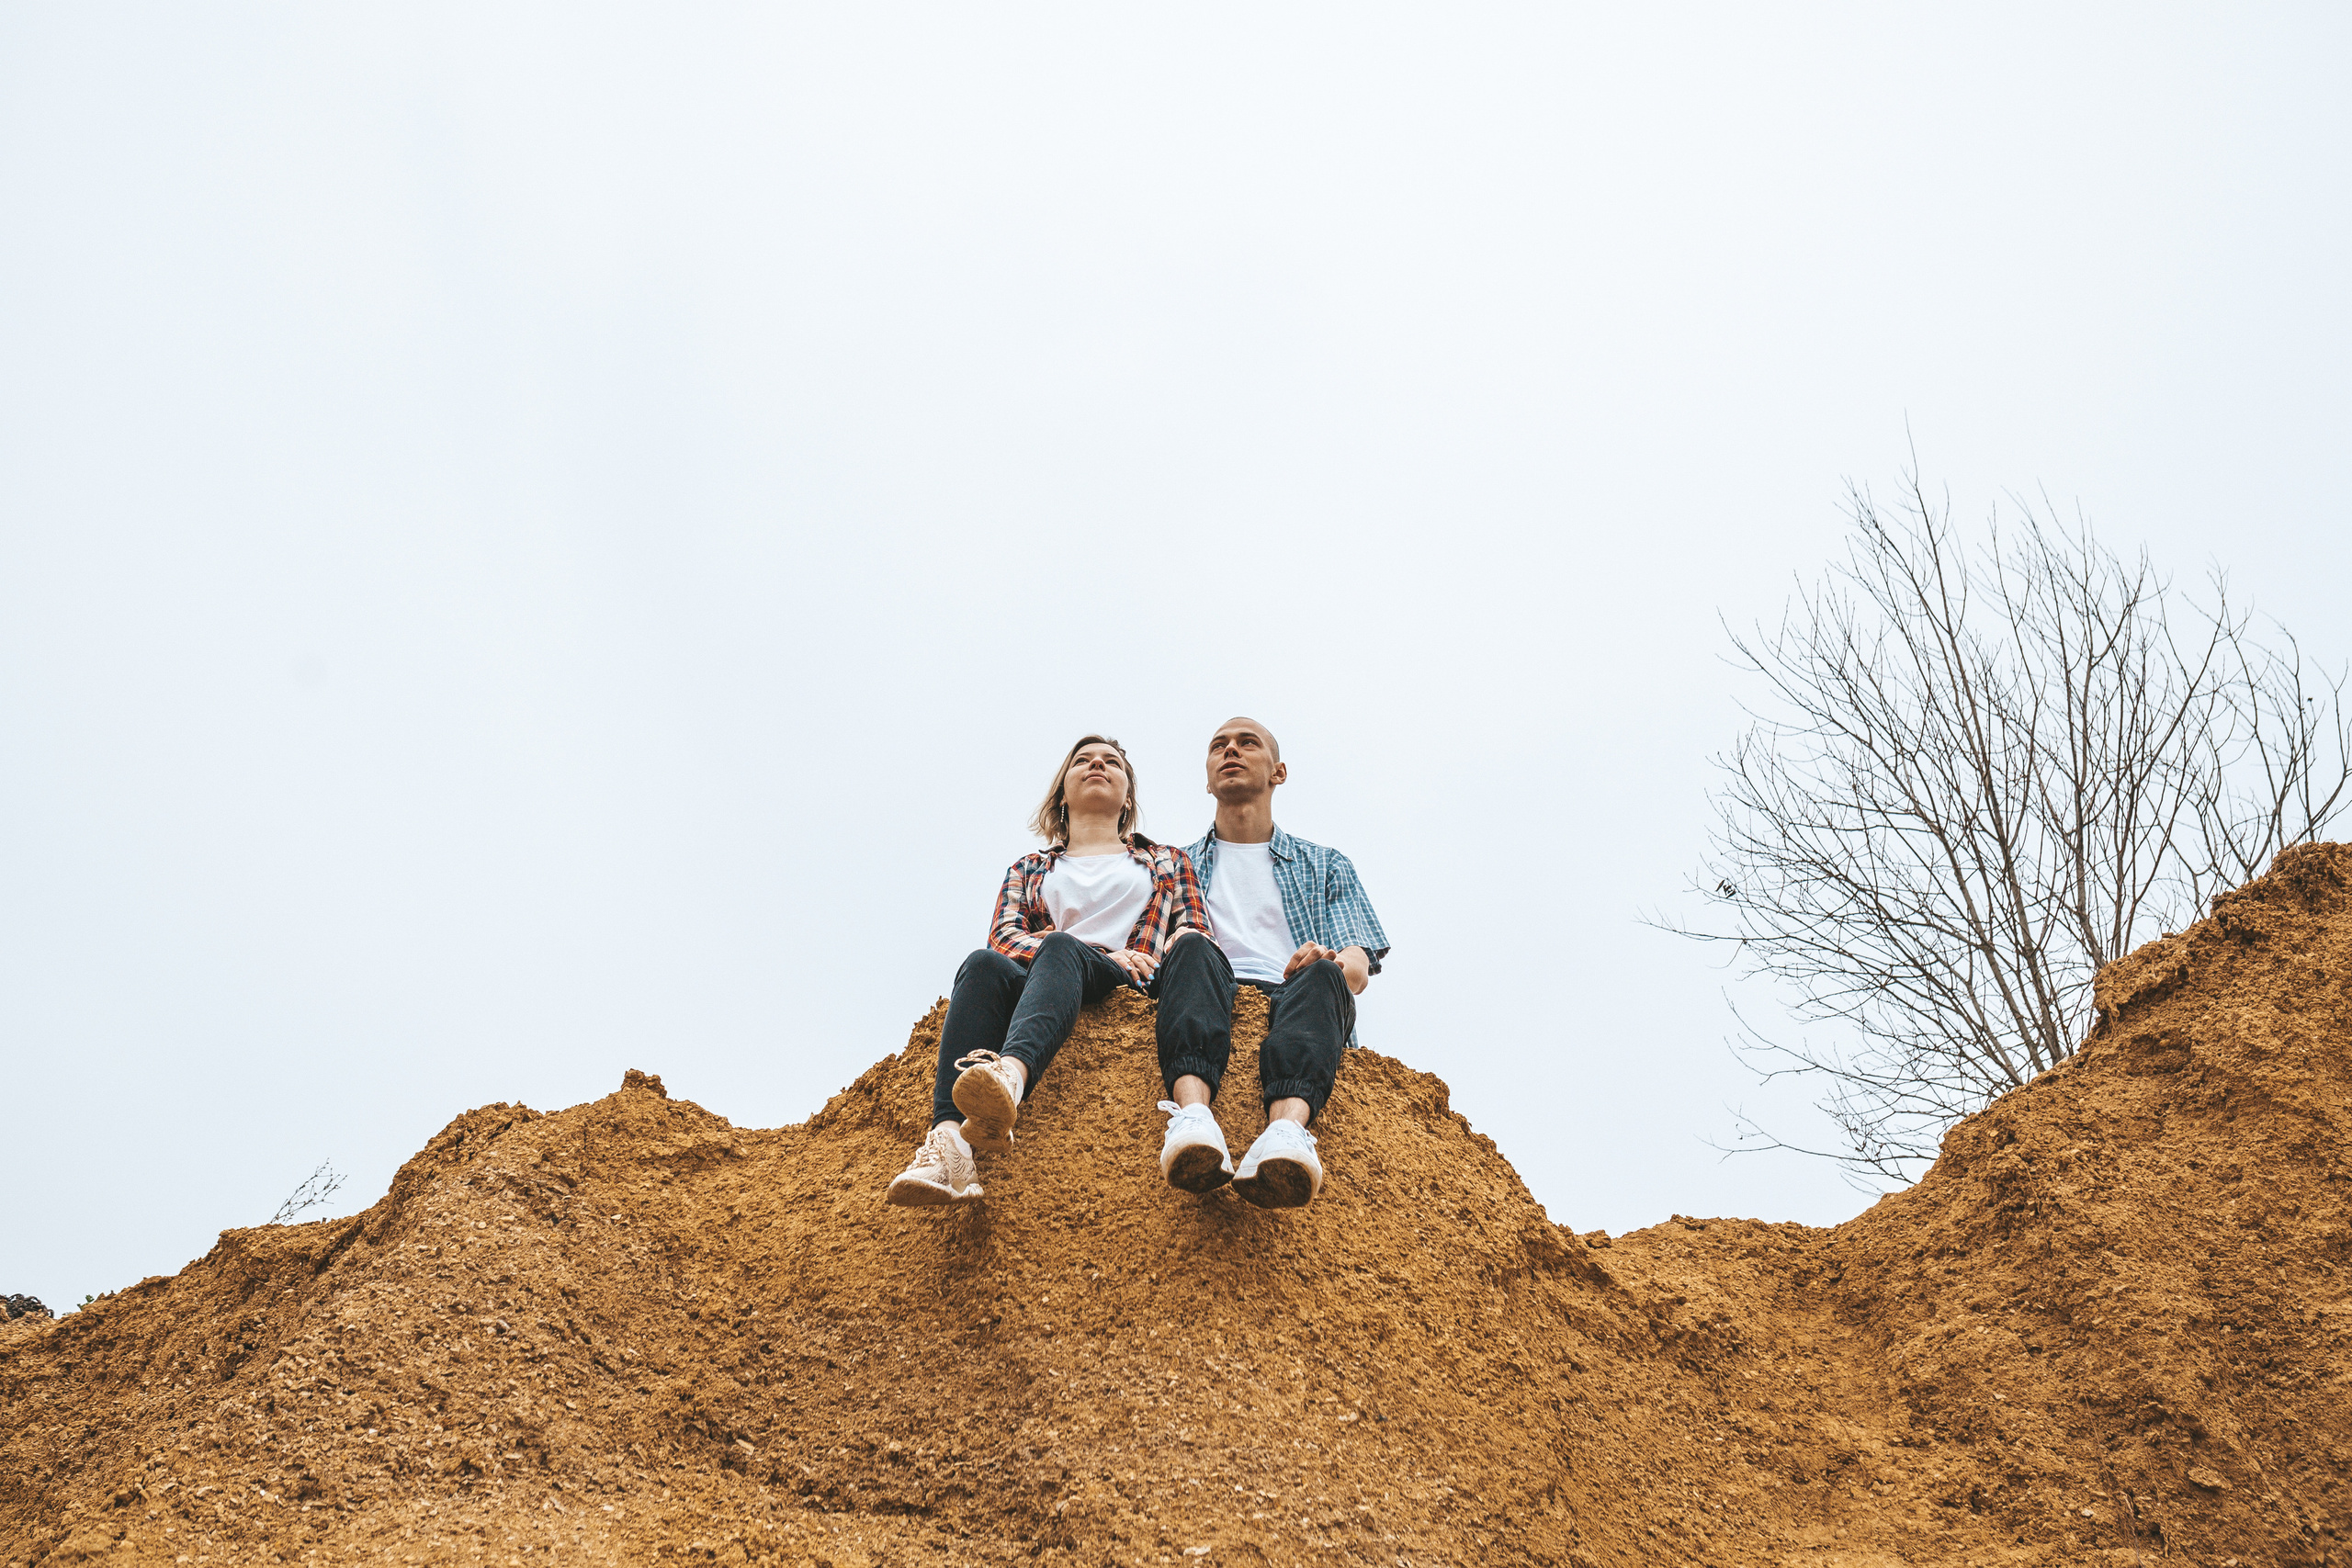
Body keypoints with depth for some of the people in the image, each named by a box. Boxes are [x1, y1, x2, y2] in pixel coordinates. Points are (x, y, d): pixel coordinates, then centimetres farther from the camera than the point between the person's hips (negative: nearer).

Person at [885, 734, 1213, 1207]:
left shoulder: (1167, 861, 33)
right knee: (984, 965, -34)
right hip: (1035, 985, 2)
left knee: (1059, 948, -36)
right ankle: (949, 1141, -57)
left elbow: (1194, 931, 17)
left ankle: (1010, 1076, -68)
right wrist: (1103, 954, -4)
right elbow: (1004, 937, 14)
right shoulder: (1029, 869, 33)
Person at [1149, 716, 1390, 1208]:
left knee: (1322, 976, -34)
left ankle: (1286, 1125, -63)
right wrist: (1181, 948, -10)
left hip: (1290, 1000, 0)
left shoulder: (1325, 866, 30)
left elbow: (1358, 967, 15)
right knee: (1194, 949, -33)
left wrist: (1326, 964, -11)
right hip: (1211, 1002, 0)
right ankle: (1192, 1113, -59)